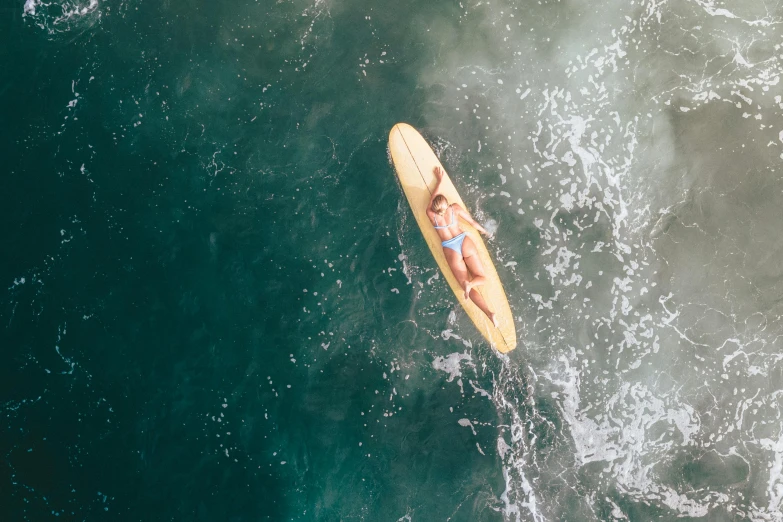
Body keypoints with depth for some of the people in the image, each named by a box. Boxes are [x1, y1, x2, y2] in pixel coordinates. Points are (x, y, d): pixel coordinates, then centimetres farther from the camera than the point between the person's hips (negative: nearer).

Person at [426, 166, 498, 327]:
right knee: (482, 278, 14)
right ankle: (470, 283, -24)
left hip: (450, 250, 0)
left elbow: (433, 197, 13)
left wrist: (439, 180, 27)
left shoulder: (431, 214, -6)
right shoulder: (455, 208, -5)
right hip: (464, 242, 0)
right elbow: (472, 222, 9)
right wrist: (484, 231, 28)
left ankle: (489, 313, -20)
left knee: (468, 287, 1)